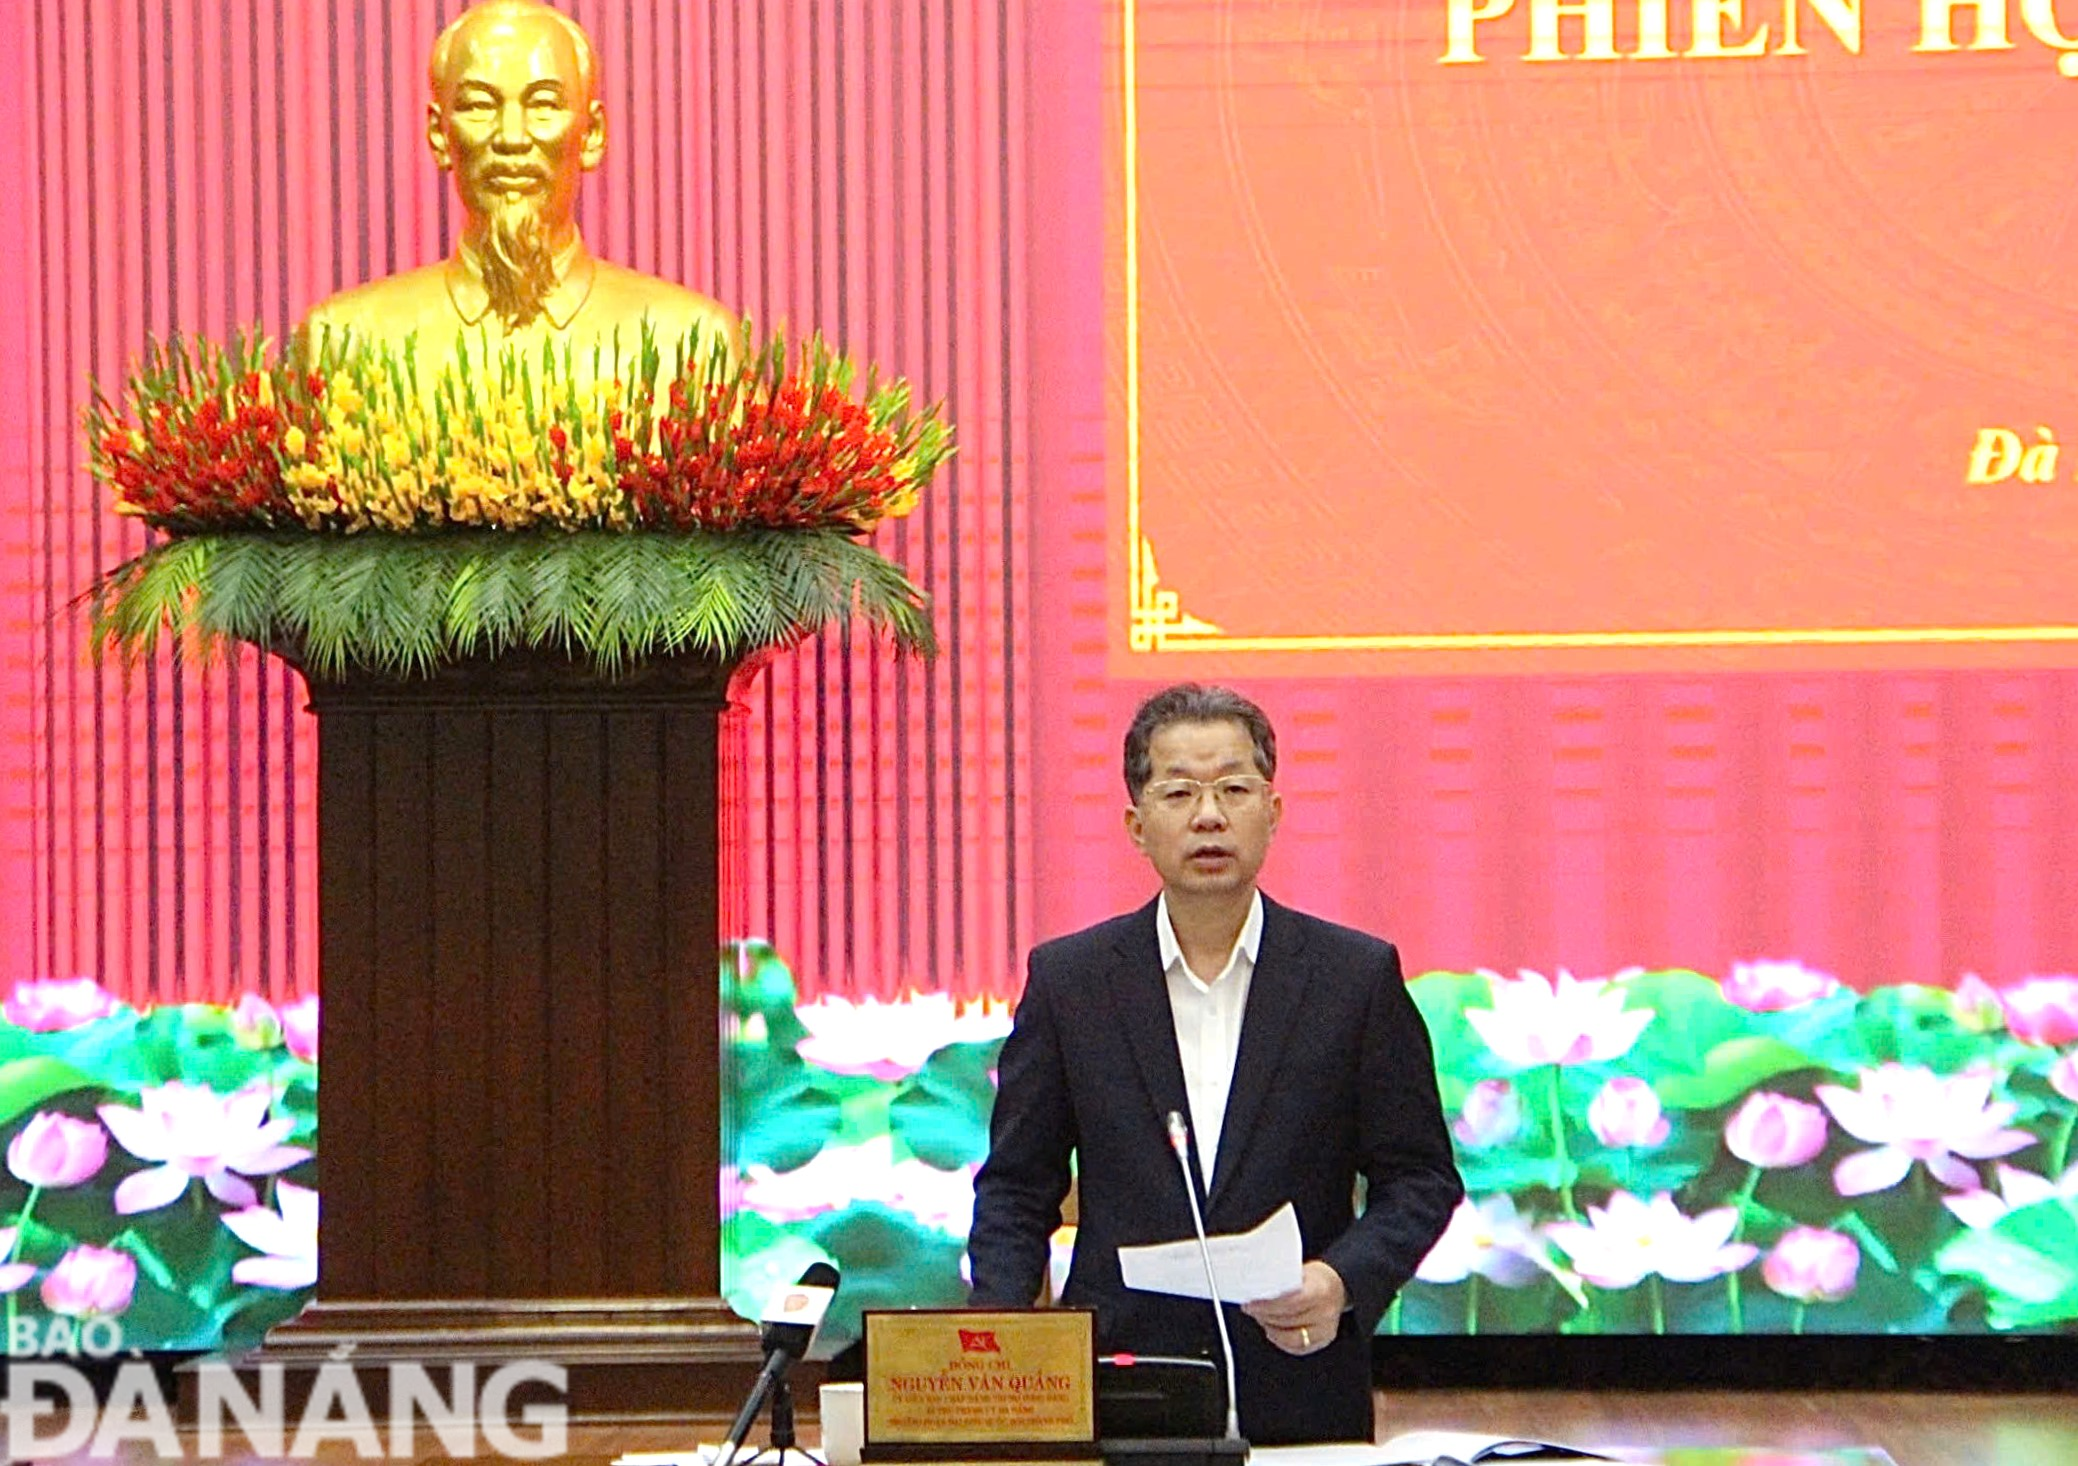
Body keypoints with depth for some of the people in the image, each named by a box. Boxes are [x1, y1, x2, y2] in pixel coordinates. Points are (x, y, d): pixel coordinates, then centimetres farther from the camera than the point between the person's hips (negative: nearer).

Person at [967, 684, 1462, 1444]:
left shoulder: (1358, 976, 4)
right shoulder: (1068, 980, 6)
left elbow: (1420, 1177, 6)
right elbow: (1017, 1186, 9)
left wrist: (1344, 1282, -12)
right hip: (1112, 1389, 1)